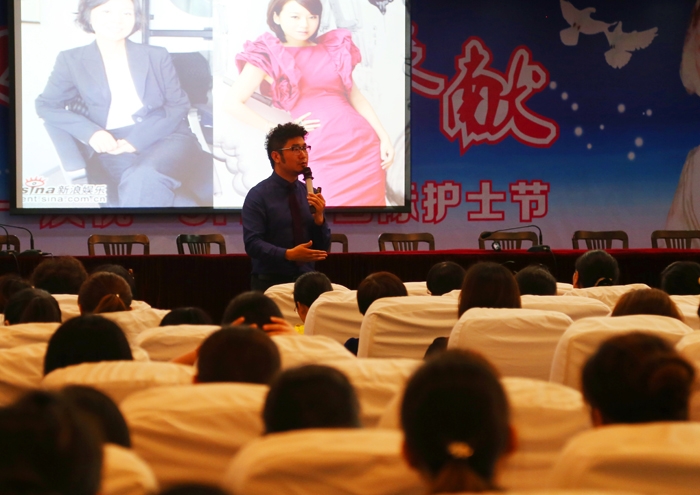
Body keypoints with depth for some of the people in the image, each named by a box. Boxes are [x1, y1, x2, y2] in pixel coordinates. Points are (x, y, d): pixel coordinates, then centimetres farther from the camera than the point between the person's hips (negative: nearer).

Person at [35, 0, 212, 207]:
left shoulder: (156, 56, 14)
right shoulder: (72, 60, 11)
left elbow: (179, 104, 8)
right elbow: (46, 104, 6)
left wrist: (138, 139, -9)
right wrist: (91, 132, -13)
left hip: (165, 138, 1)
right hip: (114, 148, -1)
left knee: (145, 177, -37)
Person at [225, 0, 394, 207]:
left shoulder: (333, 48, 15)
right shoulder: (268, 56, 3)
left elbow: (355, 96, 18)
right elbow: (233, 103, -2)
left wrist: (384, 137, 9)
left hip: (362, 145, 4)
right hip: (320, 154, -4)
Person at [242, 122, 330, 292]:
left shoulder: (310, 193, 6)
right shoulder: (258, 195, -6)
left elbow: (322, 248, 7)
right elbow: (252, 243, -15)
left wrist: (319, 217, -11)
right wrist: (288, 254, -29)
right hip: (270, 284, -4)